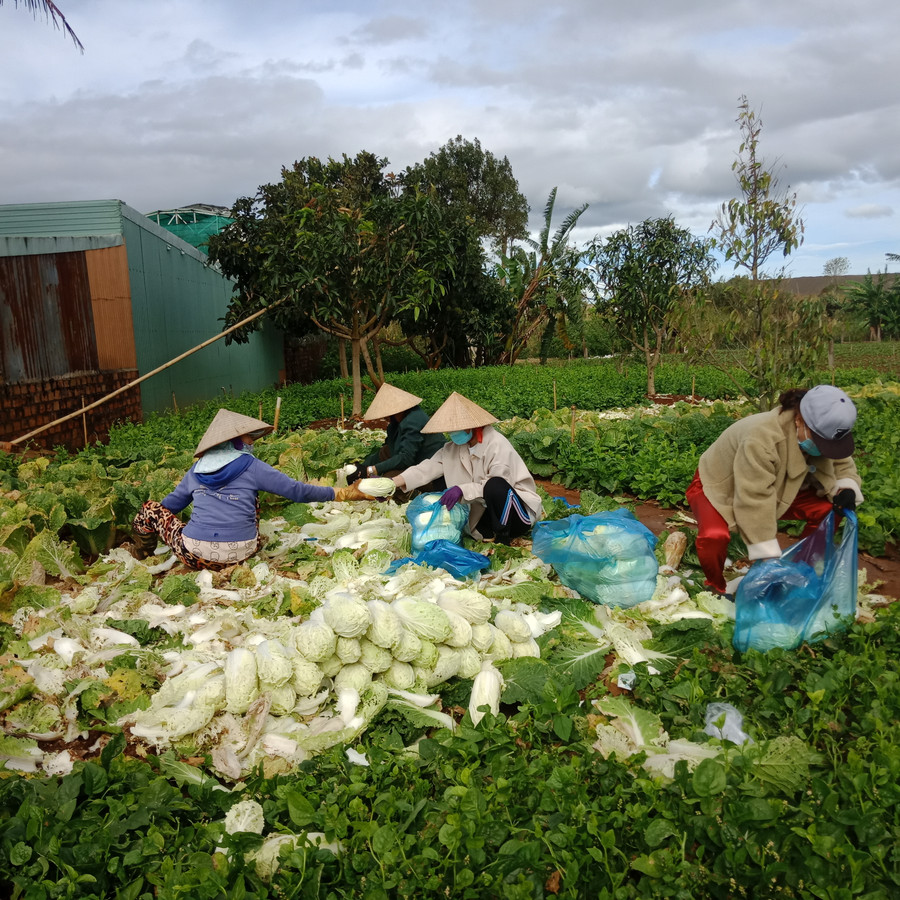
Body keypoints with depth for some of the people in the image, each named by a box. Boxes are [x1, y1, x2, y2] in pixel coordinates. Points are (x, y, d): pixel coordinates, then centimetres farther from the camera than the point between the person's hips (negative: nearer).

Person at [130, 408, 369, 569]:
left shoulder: (197, 469, 10)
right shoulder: (251, 467, 0)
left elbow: (171, 504, 23)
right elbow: (297, 491, -3)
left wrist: (147, 519, 45)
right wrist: (342, 494, 2)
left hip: (195, 555, 2)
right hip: (239, 555, -1)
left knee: (150, 508, 20)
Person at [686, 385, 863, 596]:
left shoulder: (821, 433, -14)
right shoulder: (761, 438, -39)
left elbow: (842, 466, 2)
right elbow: (753, 501, -38)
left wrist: (846, 489, -23)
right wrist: (769, 557, -35)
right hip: (718, 487, -7)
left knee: (827, 509, -10)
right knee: (714, 535, -37)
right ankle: (716, 588, -6)